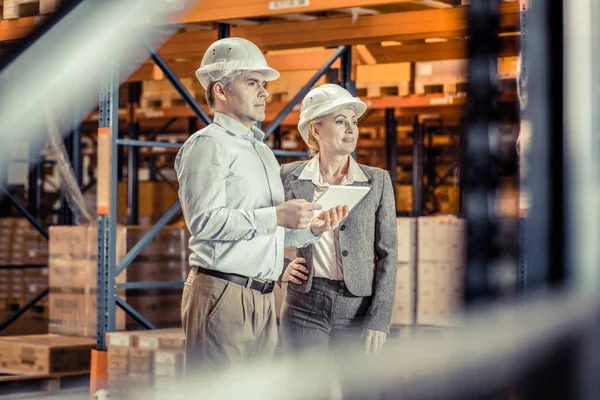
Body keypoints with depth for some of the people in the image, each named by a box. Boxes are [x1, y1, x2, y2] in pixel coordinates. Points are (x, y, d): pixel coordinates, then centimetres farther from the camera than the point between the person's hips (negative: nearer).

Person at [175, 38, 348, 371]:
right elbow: (204, 221, -17)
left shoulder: (263, 152, 24)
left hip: (261, 299, 8)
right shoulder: (208, 144, -3)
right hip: (222, 293, -8)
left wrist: (312, 229, 8)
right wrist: (277, 216, -18)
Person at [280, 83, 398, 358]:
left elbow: (387, 255, 2)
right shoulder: (289, 177, 4)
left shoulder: (377, 181, 4)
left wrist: (379, 320, -6)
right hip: (305, 307, 0)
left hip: (357, 309, 0)